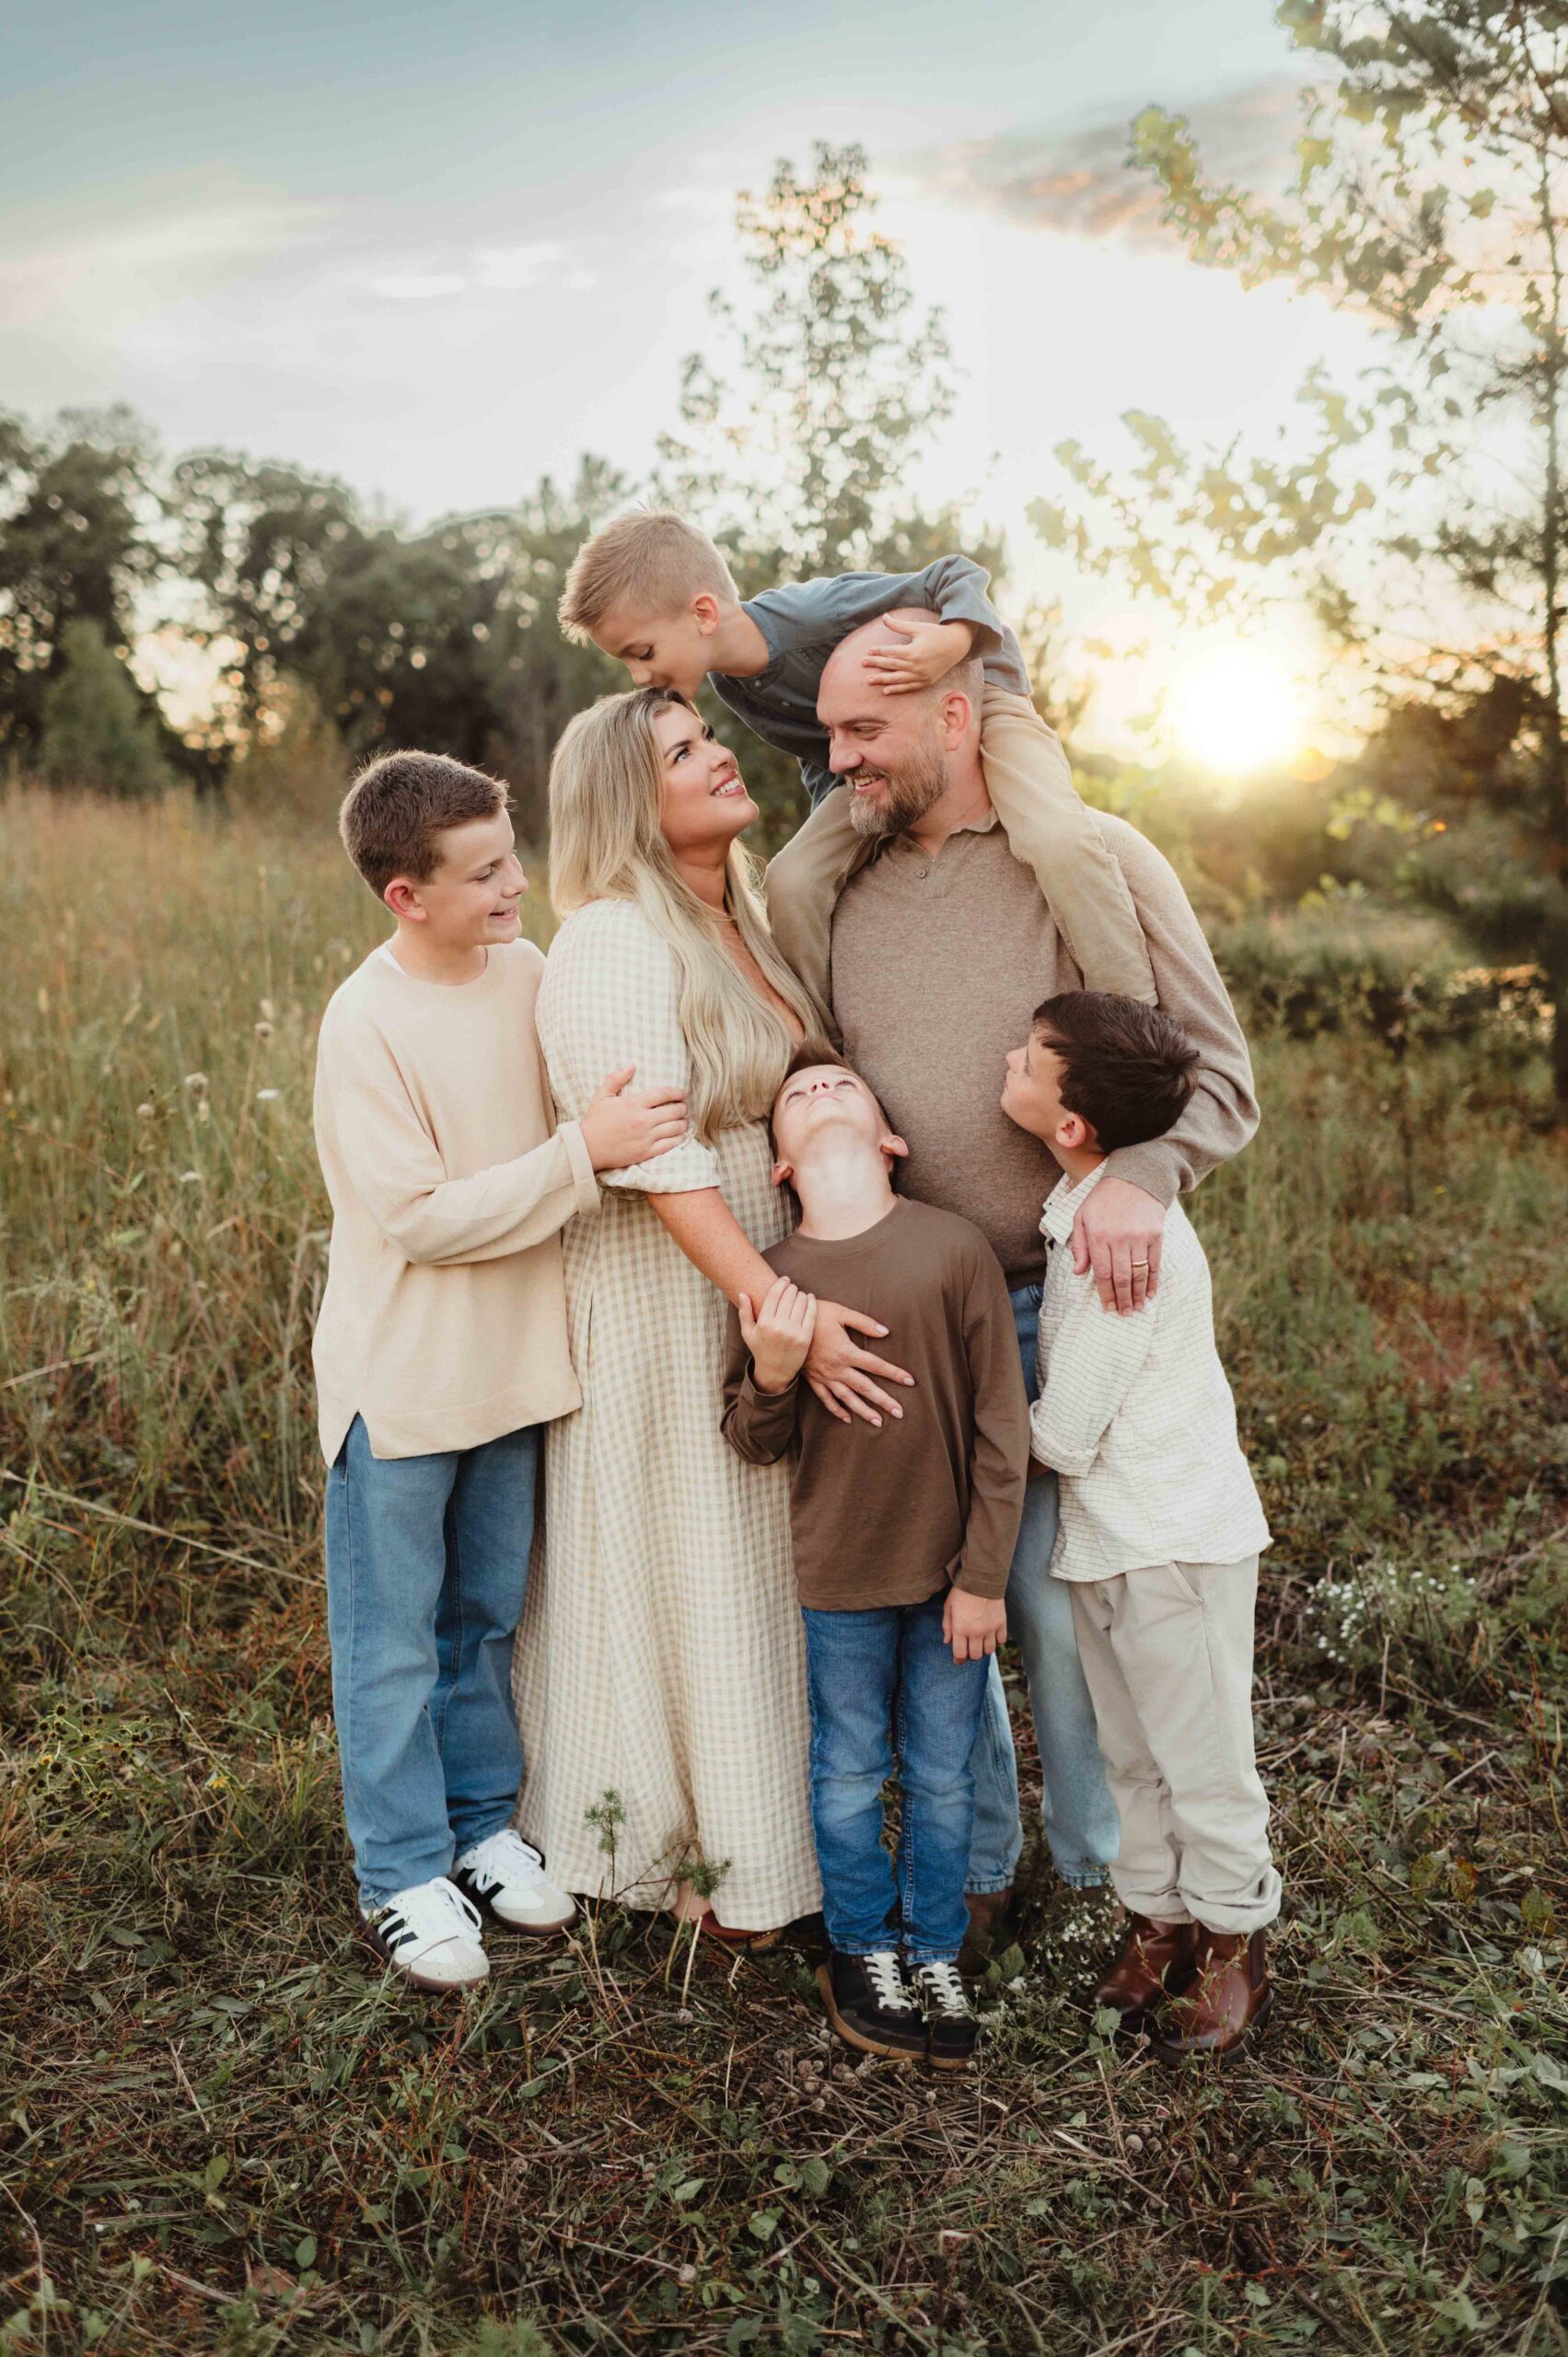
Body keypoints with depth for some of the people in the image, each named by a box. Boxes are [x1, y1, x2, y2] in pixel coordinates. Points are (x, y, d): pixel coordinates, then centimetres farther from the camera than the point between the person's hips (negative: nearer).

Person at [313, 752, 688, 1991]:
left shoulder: (528, 972, -1)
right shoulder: (367, 1025, -20)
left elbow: (587, 1112, 16)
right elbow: (422, 1217, -22)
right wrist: (582, 1150, -26)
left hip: (511, 1364, 6)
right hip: (402, 1382, -6)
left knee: (487, 1617, 20)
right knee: (394, 1640, 10)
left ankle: (482, 1823, 38)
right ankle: (402, 1873, 26)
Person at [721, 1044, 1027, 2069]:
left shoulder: (956, 1250, -13)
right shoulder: (769, 1280, -8)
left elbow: (1002, 1429, -7)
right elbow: (754, 1444, 1)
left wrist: (984, 1575, -5)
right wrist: (770, 1377, -21)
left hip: (952, 1571, 0)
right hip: (840, 1576, 1)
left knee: (944, 1778, 15)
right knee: (851, 1774, 17)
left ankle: (936, 1955, 36)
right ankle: (864, 1953, 38)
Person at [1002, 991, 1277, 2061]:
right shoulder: (1089, 1204, -2)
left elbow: (1063, 1437, -23)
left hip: (1175, 1541, -8)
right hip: (1109, 1534, 9)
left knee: (1202, 1762, 11)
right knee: (1135, 1755, 21)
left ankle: (1233, 1949, 29)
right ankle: (1159, 1920, 37)